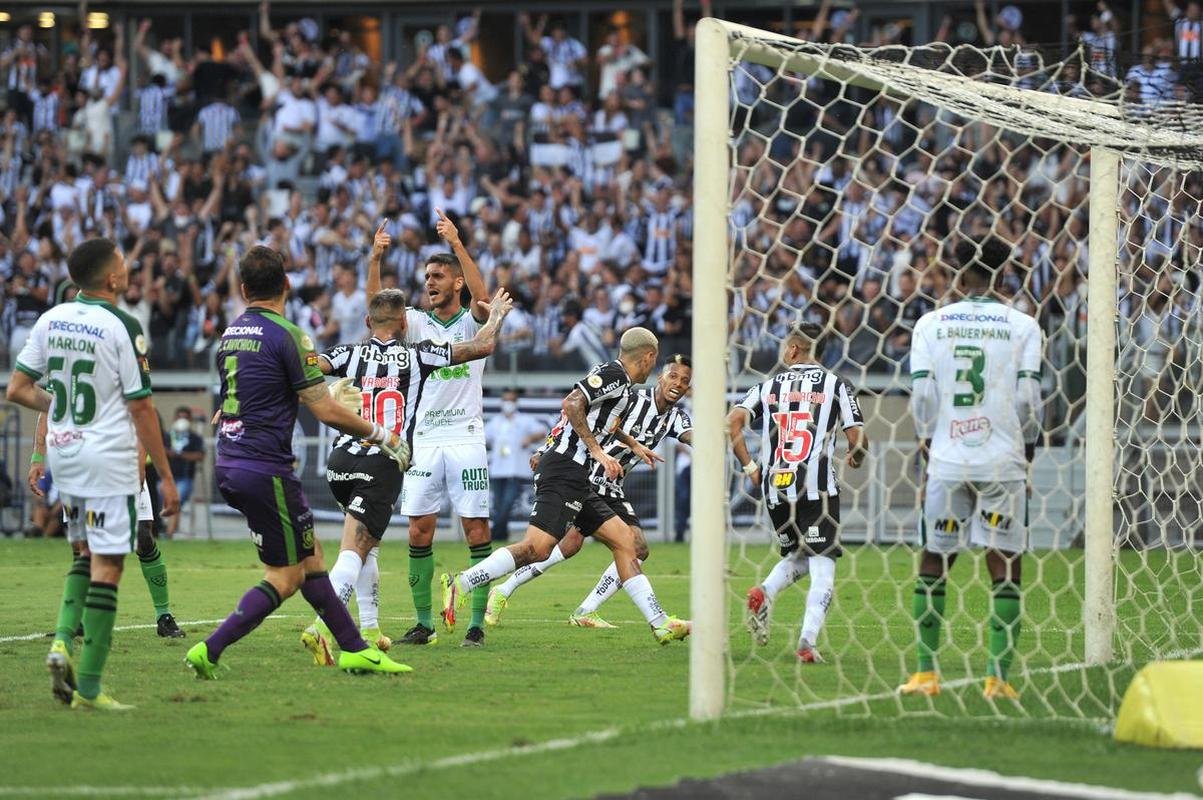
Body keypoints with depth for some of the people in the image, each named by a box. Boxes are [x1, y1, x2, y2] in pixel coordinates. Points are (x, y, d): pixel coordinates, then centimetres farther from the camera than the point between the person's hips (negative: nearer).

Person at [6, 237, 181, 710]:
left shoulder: (51, 320, 3)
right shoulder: (122, 328, -13)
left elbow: (17, 390, 5)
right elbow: (141, 409, -11)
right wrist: (166, 478, -5)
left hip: (63, 454, 6)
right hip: (109, 459, -6)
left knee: (87, 554, 23)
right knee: (107, 566, -3)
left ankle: (63, 640, 2)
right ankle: (88, 686, -5)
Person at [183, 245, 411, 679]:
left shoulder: (230, 334, 11)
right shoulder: (286, 335, -13)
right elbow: (324, 409, -13)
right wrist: (382, 435, -1)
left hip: (230, 464, 8)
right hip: (265, 469, -8)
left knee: (311, 555, 16)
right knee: (284, 577, 0)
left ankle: (355, 649, 20)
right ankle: (209, 651, -9)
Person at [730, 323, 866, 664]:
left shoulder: (768, 386, 11)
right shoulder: (835, 384, 5)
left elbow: (733, 421, -3)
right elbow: (857, 437, -1)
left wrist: (749, 466, 7)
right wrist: (856, 457, 22)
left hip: (775, 487, 3)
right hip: (817, 488, -3)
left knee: (796, 557, 22)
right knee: (822, 564, -3)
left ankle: (764, 592, -7)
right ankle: (807, 642, -17)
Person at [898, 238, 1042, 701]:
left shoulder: (931, 324, 4)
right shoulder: (1022, 327, 1)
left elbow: (921, 397, 1)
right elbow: (1029, 398, -3)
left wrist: (929, 450, 12)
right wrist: (1026, 454, 9)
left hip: (946, 459, 1)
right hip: (1003, 462, -1)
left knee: (934, 563, 10)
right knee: (1005, 568, 2)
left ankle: (926, 674, 10)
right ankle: (998, 677, -2)